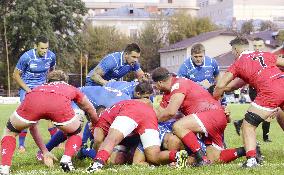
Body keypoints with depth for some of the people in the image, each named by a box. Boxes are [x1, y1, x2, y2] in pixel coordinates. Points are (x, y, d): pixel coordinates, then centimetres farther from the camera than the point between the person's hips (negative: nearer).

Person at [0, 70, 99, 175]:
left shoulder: (39, 88, 45)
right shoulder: (71, 89, 43)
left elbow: (32, 127, 48)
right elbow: (92, 112, 54)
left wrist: (45, 152, 54)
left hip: (32, 102, 1)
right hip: (60, 104, -1)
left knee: (10, 132, 28)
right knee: (76, 133, 32)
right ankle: (66, 159, 7)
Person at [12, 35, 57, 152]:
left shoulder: (51, 56, -9)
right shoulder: (26, 57, -20)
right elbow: (16, 75, -10)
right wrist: (27, 89, -17)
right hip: (27, 87, -3)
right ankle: (21, 144, -5)